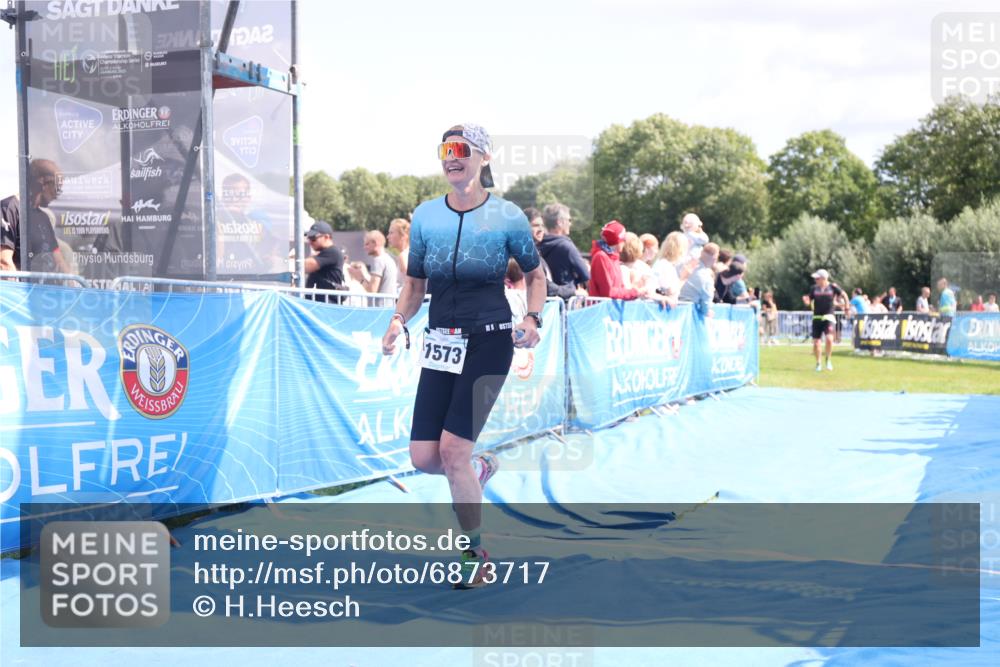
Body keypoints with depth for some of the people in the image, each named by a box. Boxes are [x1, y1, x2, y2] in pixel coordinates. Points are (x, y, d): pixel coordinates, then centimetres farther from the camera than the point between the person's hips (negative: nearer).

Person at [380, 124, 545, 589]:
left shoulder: (507, 216, -3)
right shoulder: (425, 216, 6)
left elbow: (535, 274, 10)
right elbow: (415, 283, 14)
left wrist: (532, 318, -7)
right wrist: (399, 319, -5)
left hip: (489, 341, -4)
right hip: (440, 342, 4)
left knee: (453, 449, -13)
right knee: (423, 457, -2)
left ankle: (475, 551, 7)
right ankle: (480, 469, 34)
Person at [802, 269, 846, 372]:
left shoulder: (833, 287, -4)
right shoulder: (814, 288, 3)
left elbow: (844, 295, 10)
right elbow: (808, 302, 6)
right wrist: (805, 300, -16)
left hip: (828, 317, -3)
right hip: (817, 318, 3)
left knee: (829, 338, -22)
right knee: (816, 343, 2)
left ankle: (829, 359, 2)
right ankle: (818, 363, 21)